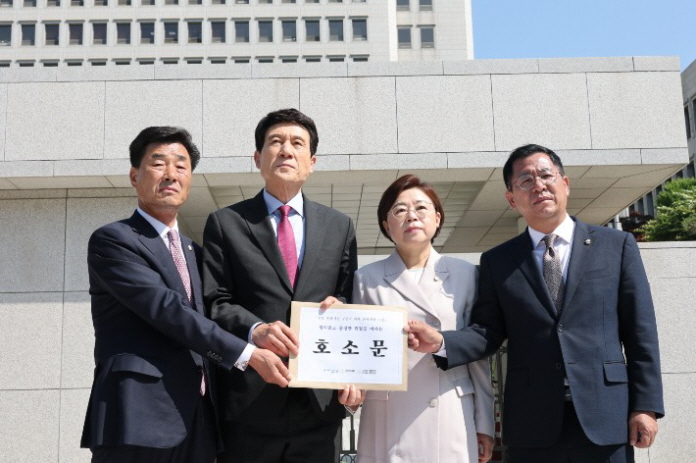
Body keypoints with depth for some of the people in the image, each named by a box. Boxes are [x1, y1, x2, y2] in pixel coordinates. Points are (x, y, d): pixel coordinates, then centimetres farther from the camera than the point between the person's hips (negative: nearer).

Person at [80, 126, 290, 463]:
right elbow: (165, 309, -15)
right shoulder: (112, 240, -4)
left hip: (197, 422, 7)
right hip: (139, 419, -7)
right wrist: (247, 355, -16)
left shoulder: (193, 252, 21)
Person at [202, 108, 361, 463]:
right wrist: (255, 330, -20)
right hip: (249, 402, -2)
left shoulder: (339, 227, 14)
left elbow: (352, 307, 10)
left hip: (321, 403, 2)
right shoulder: (225, 223, 7)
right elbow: (214, 302, -1)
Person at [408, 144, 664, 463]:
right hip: (531, 424, 1)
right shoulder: (497, 261, 8)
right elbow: (488, 331, 3)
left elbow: (640, 331, 3)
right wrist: (441, 343, -16)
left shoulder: (617, 245, 6)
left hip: (605, 417, 0)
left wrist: (646, 406, -2)